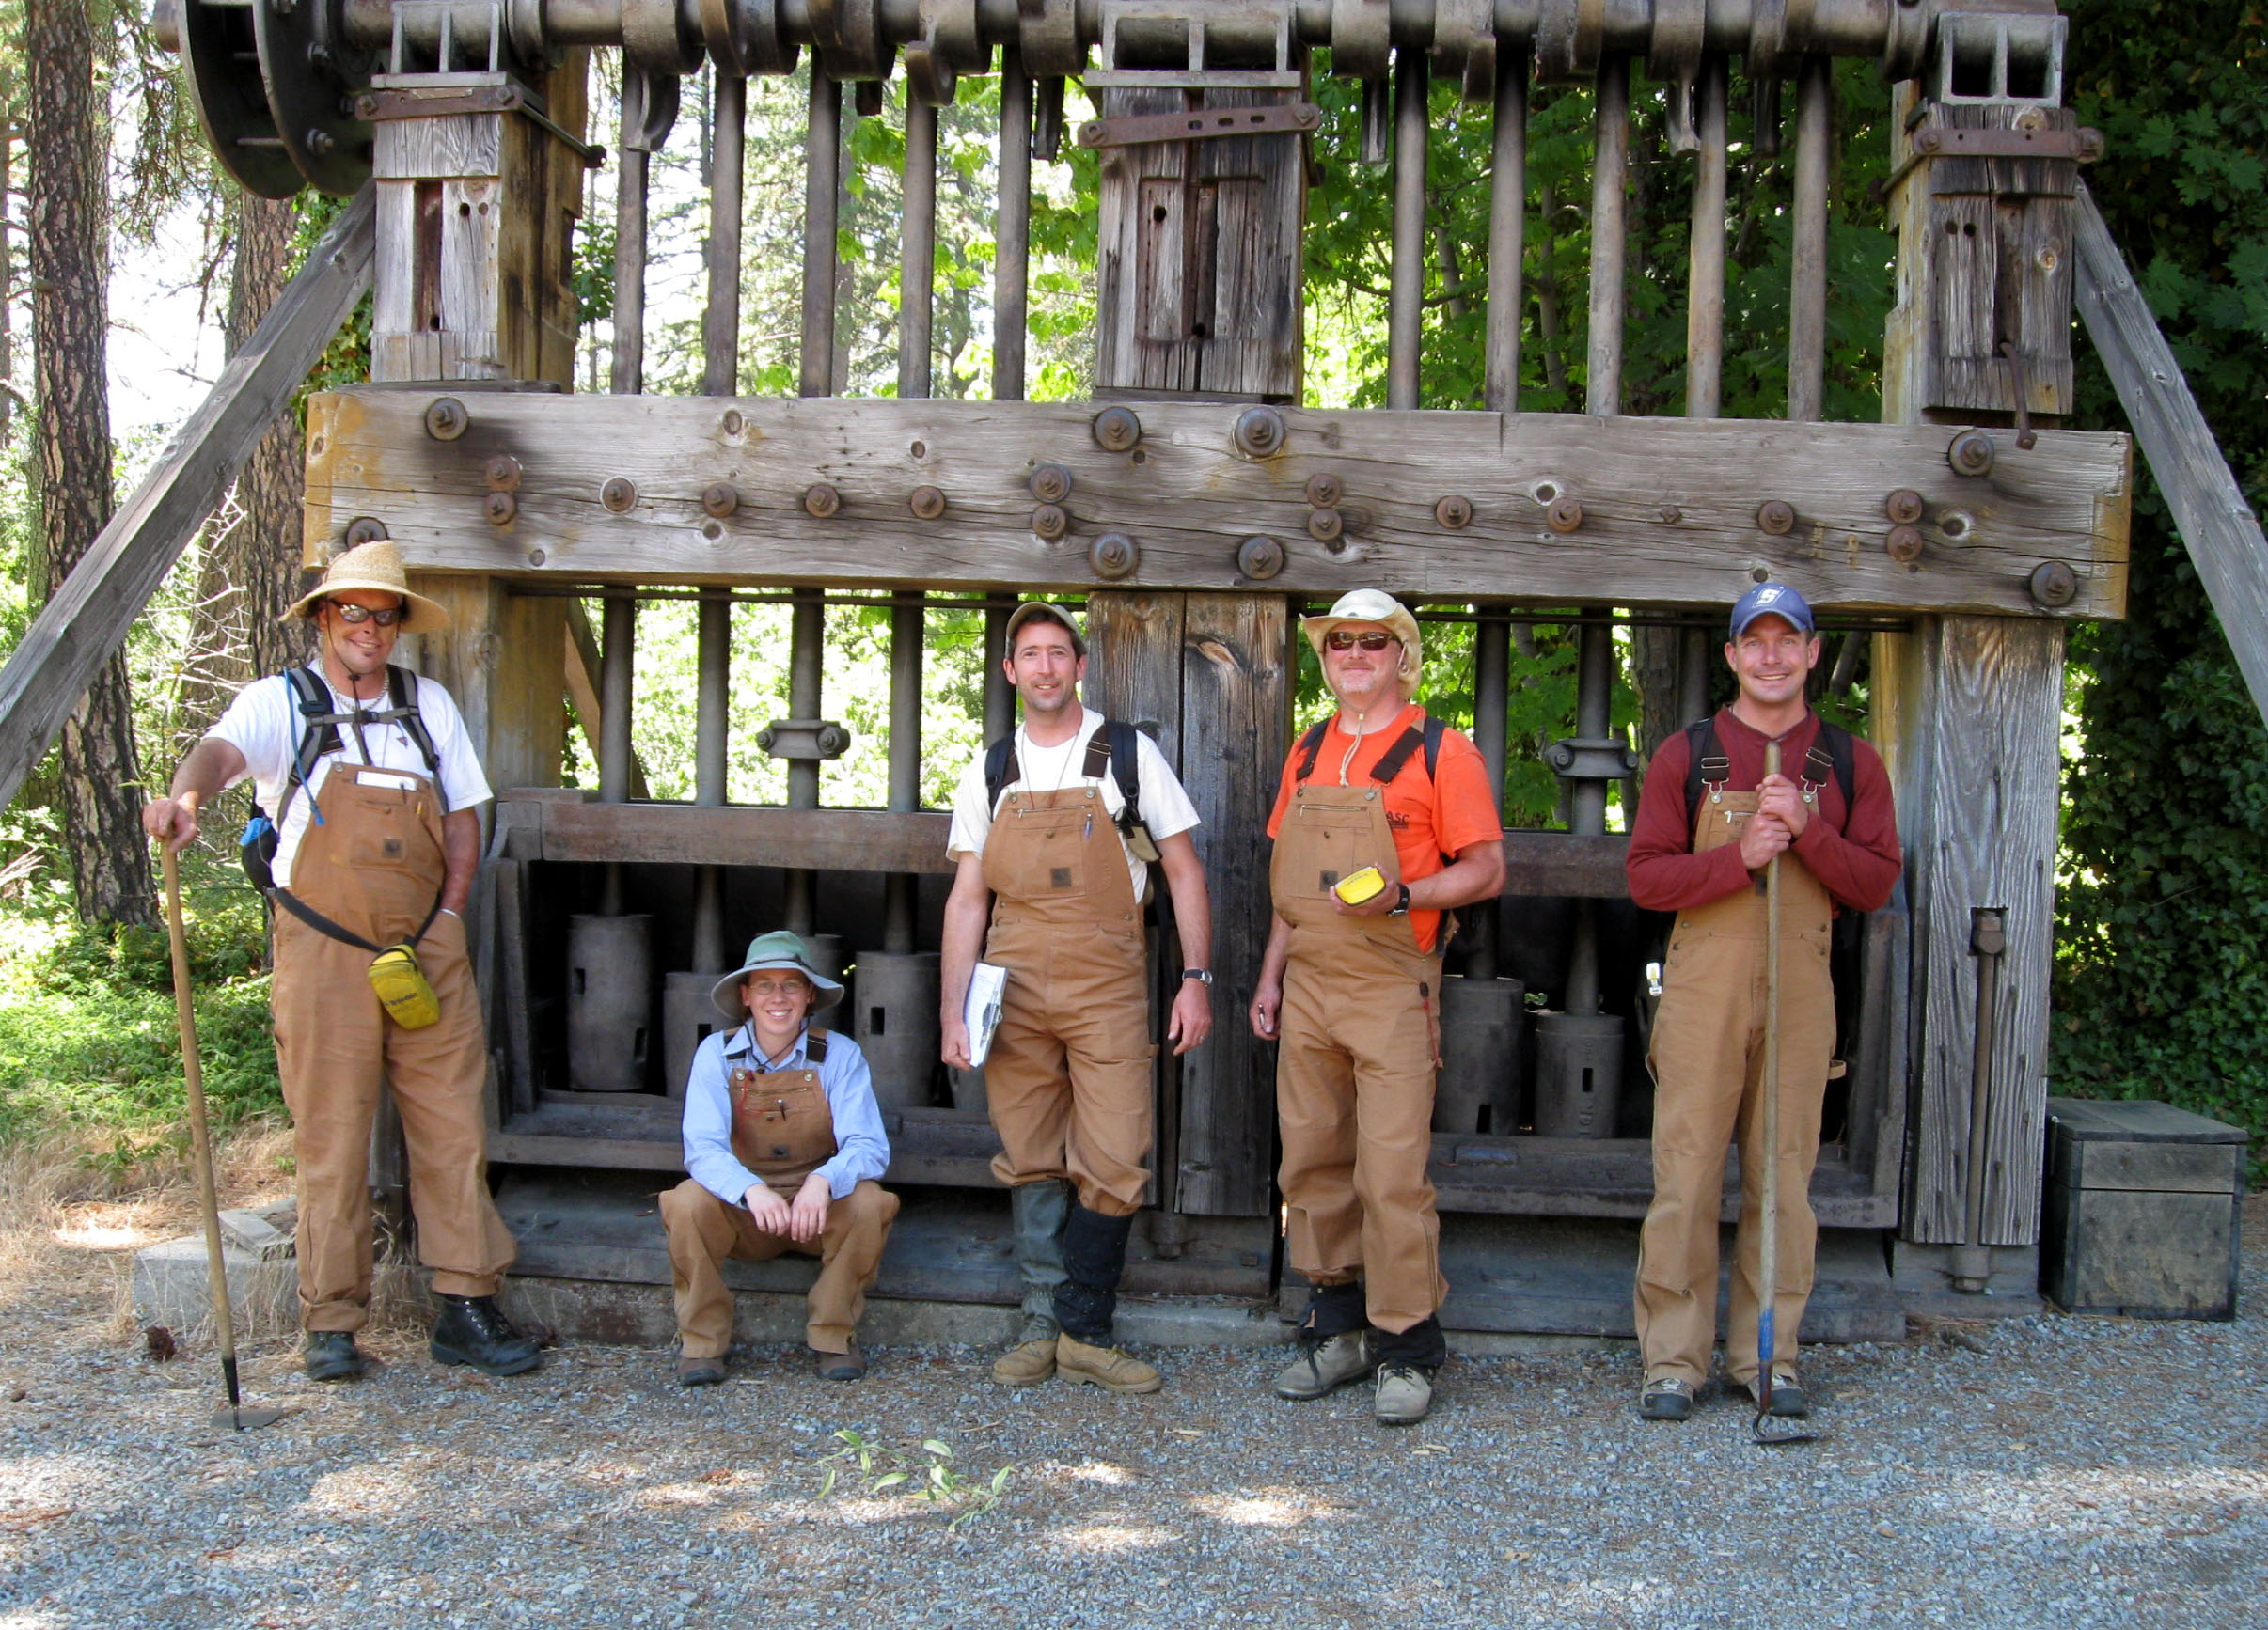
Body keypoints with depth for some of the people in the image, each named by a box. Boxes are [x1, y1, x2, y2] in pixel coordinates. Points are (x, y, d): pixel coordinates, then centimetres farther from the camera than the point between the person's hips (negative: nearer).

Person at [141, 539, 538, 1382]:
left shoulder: (429, 704, 14)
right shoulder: (280, 702, 2)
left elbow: (463, 818, 16)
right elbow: (222, 749, -20)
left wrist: (448, 914, 5)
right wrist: (183, 794, -42)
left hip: (428, 950, 3)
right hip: (324, 951, -3)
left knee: (453, 1127, 2)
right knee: (331, 1138, -1)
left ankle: (467, 1306, 9)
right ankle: (332, 1323, 9)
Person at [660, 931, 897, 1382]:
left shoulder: (840, 1054, -11)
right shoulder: (716, 1054, -10)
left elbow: (869, 1146, -19)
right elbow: (702, 1147, -20)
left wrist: (823, 1181, -42)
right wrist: (752, 1190, -42)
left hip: (821, 1210, 0)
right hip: (744, 1211, 0)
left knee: (868, 1202, -30)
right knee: (688, 1203, -29)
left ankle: (834, 1335, -8)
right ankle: (701, 1341, -8)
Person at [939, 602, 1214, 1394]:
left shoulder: (1128, 755, 3)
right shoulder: (989, 772, 10)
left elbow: (1184, 872, 4)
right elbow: (968, 896, 10)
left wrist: (1196, 978, -3)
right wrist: (954, 1006, 2)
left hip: (1107, 987, -2)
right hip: (1015, 989, 2)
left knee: (1112, 1167, -5)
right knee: (1033, 1165, 7)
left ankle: (1082, 1334, 6)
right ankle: (1042, 1323, 17)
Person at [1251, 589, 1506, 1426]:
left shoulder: (1442, 752, -3)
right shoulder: (1307, 753, 15)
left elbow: (1487, 870, -5)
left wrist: (1399, 895, -20)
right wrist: (1270, 976, 15)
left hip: (1391, 989, -6)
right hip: (1307, 987, 6)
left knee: (1393, 1174, -6)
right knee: (1312, 1164, 9)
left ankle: (1406, 1348, 5)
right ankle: (1337, 1328, 22)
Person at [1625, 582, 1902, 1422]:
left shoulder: (1850, 762, 9)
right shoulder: (1685, 755, 4)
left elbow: (1876, 882, 3)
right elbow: (1646, 876, -2)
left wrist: (1806, 831, -12)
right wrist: (1738, 856, -16)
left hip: (1801, 990, 2)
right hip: (1703, 985, -2)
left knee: (1784, 1178, 7)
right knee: (1686, 1177, -1)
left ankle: (1768, 1354, 18)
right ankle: (1673, 1359, 8)